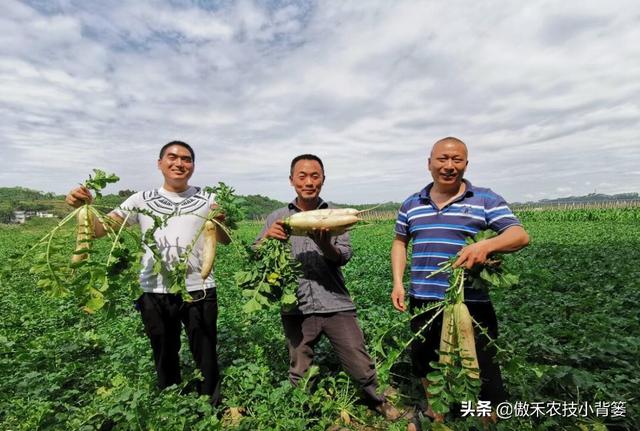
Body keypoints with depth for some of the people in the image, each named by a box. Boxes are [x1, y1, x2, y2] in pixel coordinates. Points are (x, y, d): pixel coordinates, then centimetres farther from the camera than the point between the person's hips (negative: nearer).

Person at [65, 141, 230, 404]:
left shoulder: (207, 200, 4)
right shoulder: (142, 200, 8)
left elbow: (225, 241, -6)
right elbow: (100, 230, 5)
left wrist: (221, 221, -28)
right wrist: (84, 206, -15)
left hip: (199, 290, -1)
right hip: (155, 292, 2)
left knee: (206, 358, 9)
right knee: (165, 359, 18)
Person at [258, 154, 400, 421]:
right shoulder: (278, 218, 5)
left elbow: (344, 257, -7)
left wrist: (324, 243, -29)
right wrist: (267, 236, -20)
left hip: (336, 304, 0)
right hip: (296, 308, 1)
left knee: (361, 366, 9)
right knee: (299, 375, 15)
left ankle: (375, 400, 40)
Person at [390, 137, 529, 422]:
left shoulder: (486, 200, -3)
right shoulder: (411, 204, 7)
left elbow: (520, 236, -11)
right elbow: (400, 242, 15)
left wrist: (486, 245, -33)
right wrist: (398, 283, 4)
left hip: (471, 304, -3)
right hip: (423, 302, 4)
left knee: (483, 372, 9)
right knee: (425, 366, 22)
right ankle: (436, 417, 49)